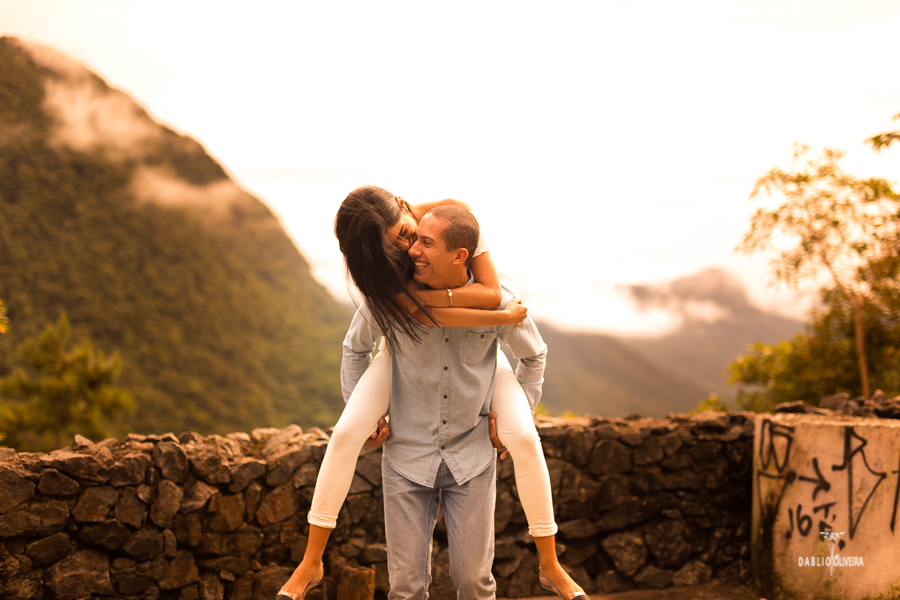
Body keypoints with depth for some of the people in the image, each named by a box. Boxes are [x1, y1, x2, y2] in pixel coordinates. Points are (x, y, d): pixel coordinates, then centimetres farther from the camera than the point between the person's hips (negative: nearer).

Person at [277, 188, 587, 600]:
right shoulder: (369, 259, -30)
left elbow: (491, 292, -32)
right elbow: (423, 314, -37)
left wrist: (422, 294, -40)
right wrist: (501, 318, -35)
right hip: (412, 344, 0)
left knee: (524, 439, -19)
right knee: (346, 433, -19)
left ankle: (550, 566, -2)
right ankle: (310, 563, -6)